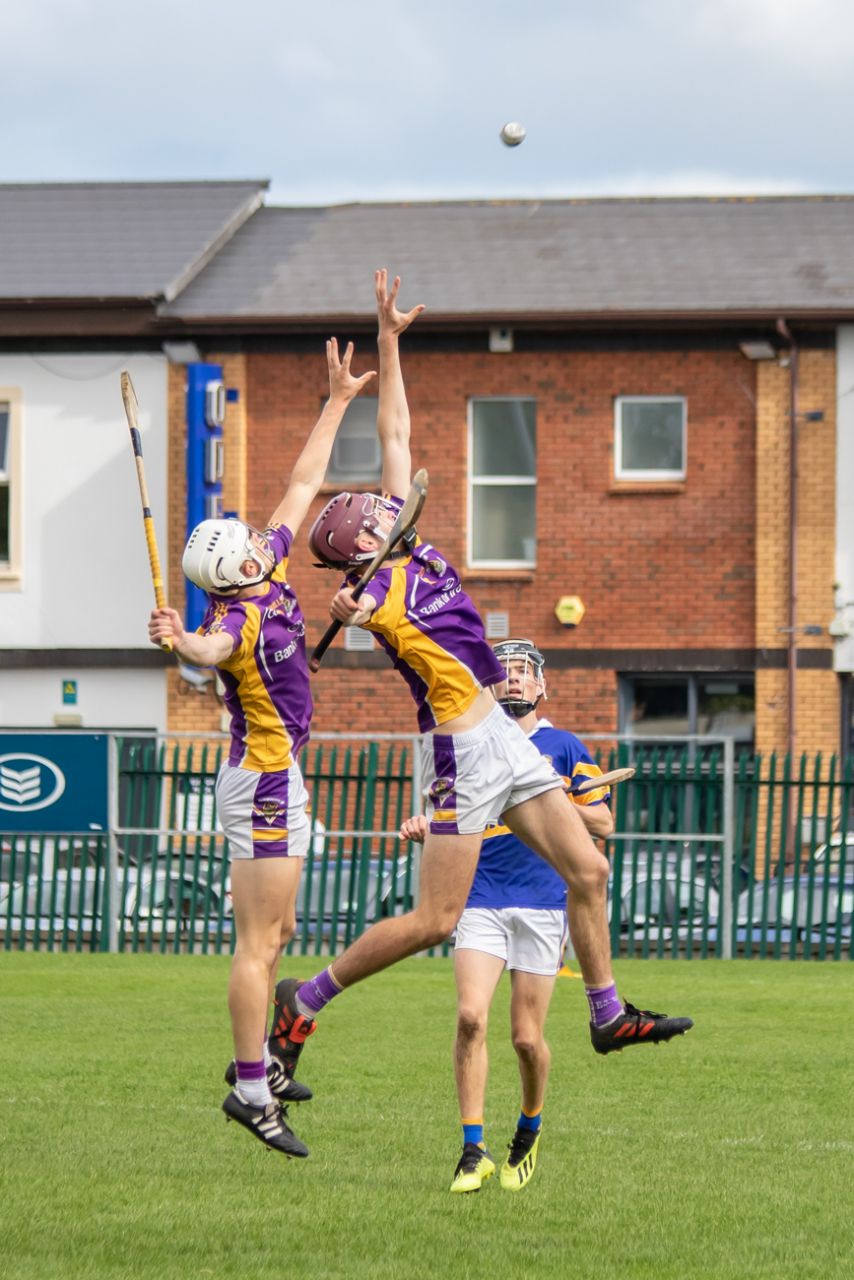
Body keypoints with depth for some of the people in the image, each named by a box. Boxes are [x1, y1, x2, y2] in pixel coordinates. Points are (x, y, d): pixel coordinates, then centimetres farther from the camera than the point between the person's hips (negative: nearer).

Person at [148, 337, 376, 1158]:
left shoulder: (269, 573, 2)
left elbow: (303, 484, 13)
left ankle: (256, 1060, 30)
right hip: (263, 781, -10)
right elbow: (210, 649, -49)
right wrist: (179, 640, -72)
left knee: (276, 931, 19)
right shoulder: (237, 619, -24)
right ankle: (250, 1091, -10)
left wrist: (338, 403, 17)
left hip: (277, 778, 10)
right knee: (258, 941, -10)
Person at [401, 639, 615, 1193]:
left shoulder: (563, 746, 8)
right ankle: (474, 1150, -12)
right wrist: (422, 830, -2)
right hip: (481, 900, 1)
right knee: (471, 1016, -17)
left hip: (542, 903, -1)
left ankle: (530, 1129, 27)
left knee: (527, 1037, -2)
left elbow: (603, 822, 5)